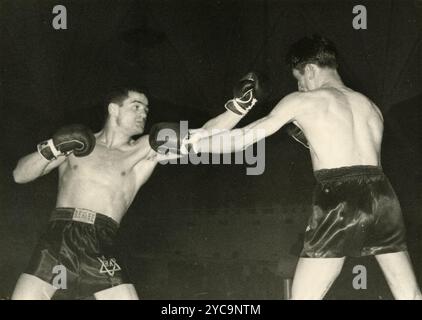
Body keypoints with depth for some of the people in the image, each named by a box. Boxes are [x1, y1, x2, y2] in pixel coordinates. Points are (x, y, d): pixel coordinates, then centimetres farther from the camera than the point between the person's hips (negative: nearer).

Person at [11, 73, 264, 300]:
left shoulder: (146, 149, 11)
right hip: (58, 239, 0)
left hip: (100, 250, 0)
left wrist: (240, 104, -10)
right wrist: (51, 149, -8)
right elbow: (20, 175, 11)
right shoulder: (75, 143, 13)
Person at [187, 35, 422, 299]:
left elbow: (243, 139, 10)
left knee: (303, 296, 4)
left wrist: (192, 144, 21)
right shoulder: (370, 106, 24)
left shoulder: (302, 101, 8)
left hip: (340, 202, -5)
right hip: (382, 195, 5)